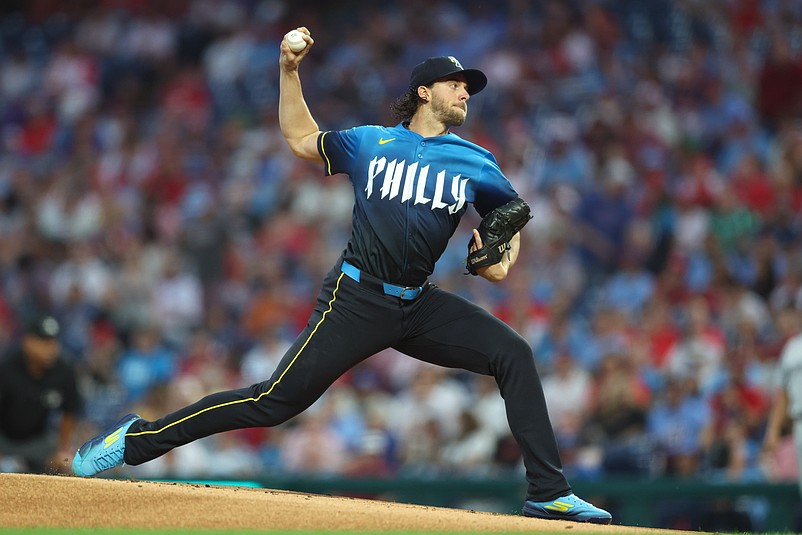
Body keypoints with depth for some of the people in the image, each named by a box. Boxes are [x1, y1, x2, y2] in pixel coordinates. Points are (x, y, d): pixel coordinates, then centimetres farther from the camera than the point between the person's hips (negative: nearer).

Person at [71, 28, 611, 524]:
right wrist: (289, 71, 9)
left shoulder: (476, 163, 10)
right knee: (276, 400, -11)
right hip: (358, 299, -4)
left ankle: (549, 492, -7)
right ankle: (137, 439, -4)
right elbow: (300, 138, 20)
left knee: (513, 354, -11)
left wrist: (505, 256, 1)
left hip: (420, 306, 4)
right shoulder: (369, 143, 6)